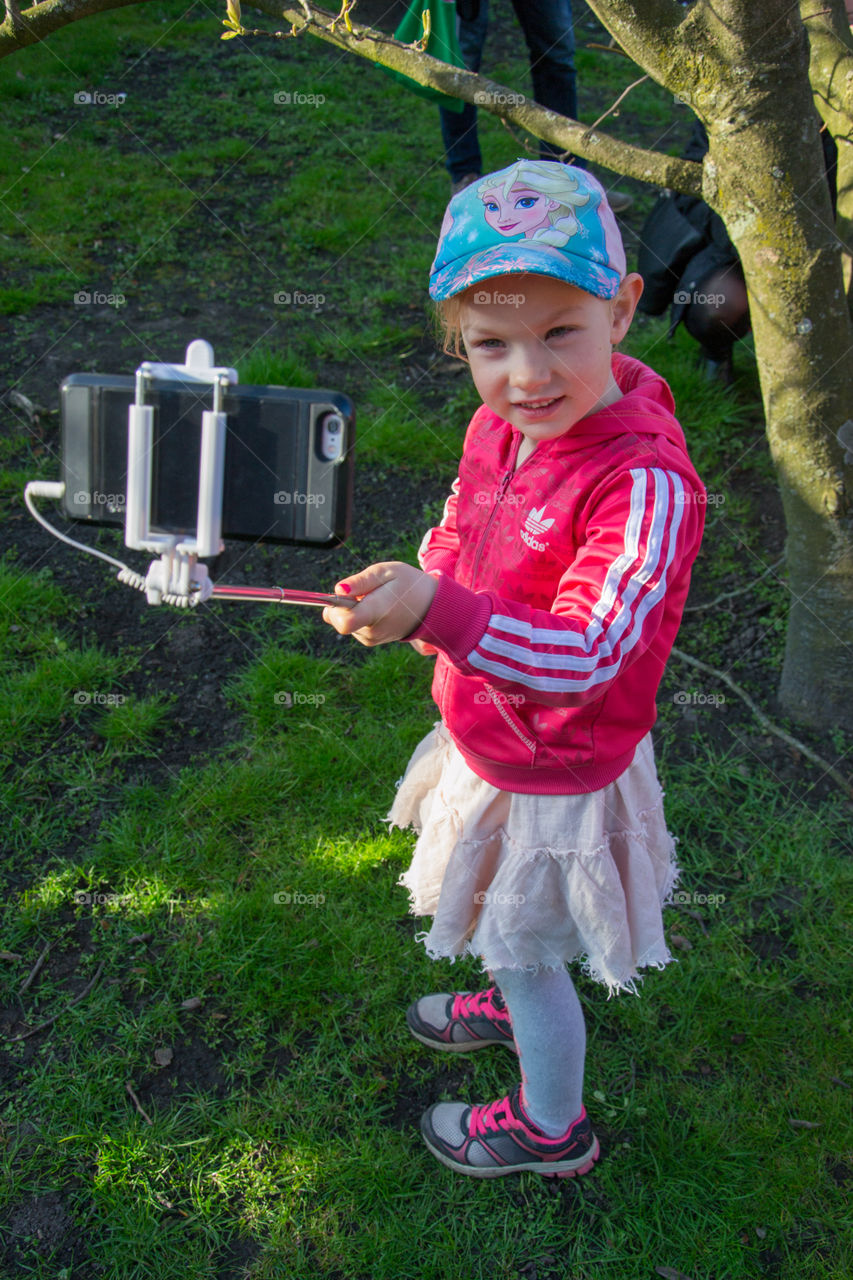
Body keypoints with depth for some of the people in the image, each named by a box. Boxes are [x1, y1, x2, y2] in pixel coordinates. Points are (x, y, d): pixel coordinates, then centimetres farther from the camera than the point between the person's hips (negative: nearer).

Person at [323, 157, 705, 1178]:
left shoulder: (646, 481, -33)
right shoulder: (497, 427, -7)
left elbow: (584, 653, -40)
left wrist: (440, 613, -55)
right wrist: (415, 593, -9)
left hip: (552, 775, -7)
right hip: (487, 738, 7)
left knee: (528, 950, 16)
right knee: (507, 930, 32)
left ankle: (551, 1128, 44)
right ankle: (514, 1005, 64)